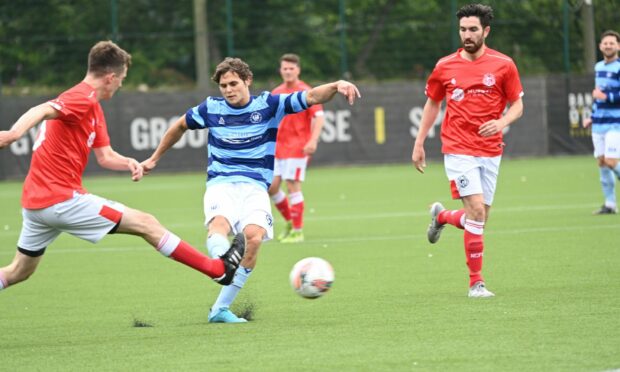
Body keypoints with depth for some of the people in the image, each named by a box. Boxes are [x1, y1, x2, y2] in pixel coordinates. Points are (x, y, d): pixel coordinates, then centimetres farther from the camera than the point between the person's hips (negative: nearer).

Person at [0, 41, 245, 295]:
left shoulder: (92, 108, 19)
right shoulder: (83, 99, -14)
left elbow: (105, 156, 18)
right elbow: (41, 111, -31)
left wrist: (128, 163, -4)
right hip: (62, 200, -10)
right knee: (146, 224, -3)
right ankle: (219, 269, 2)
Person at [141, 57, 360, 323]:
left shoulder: (268, 105, 4)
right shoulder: (211, 108, 7)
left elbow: (312, 97, -4)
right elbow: (180, 126, 26)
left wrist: (336, 86, -24)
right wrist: (155, 158, 34)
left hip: (255, 187, 0)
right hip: (220, 184, 0)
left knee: (254, 236, -26)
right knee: (219, 223, -34)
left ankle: (220, 309, -20)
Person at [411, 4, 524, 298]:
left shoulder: (503, 65, 0)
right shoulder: (445, 67, 2)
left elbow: (517, 105, 5)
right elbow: (432, 104, 15)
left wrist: (502, 122, -17)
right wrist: (419, 144, 12)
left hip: (490, 152, 2)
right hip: (458, 150, -2)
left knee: (479, 218, 7)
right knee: (477, 210, -17)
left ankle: (441, 216, 42)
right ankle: (476, 282, -8)